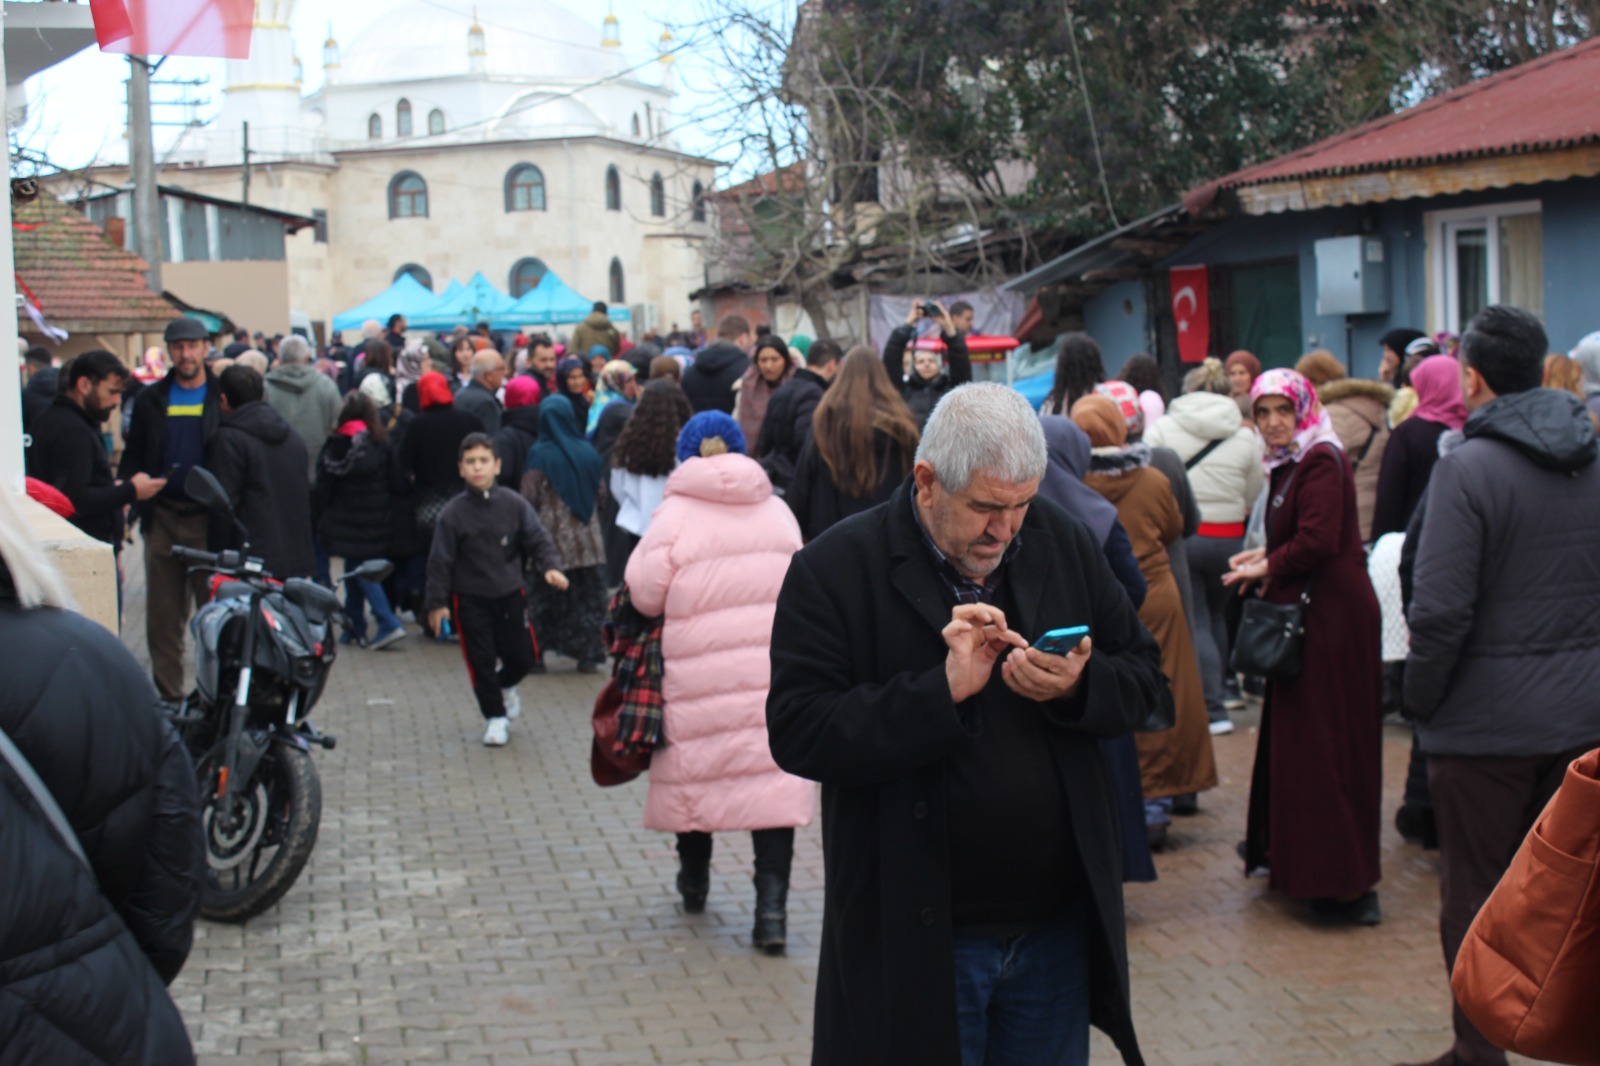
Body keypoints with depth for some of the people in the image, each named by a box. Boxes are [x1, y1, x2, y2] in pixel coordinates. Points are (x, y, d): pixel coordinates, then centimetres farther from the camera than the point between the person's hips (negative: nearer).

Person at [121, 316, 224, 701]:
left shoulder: (223, 397, 3)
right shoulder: (152, 400, 13)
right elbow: (133, 456, 17)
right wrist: (130, 486, -4)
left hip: (208, 519, -3)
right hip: (163, 519, 3)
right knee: (163, 615, 6)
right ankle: (168, 696, 13)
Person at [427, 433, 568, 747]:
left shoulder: (514, 505, -5)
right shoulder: (452, 514, -8)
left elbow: (538, 539, -3)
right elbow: (440, 561, -4)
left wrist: (550, 567, -22)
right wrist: (437, 602, -6)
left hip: (510, 594, 2)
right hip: (469, 599, -2)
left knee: (522, 655, 5)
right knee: (481, 660, 0)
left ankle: (504, 686, 39)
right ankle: (495, 716, 16)